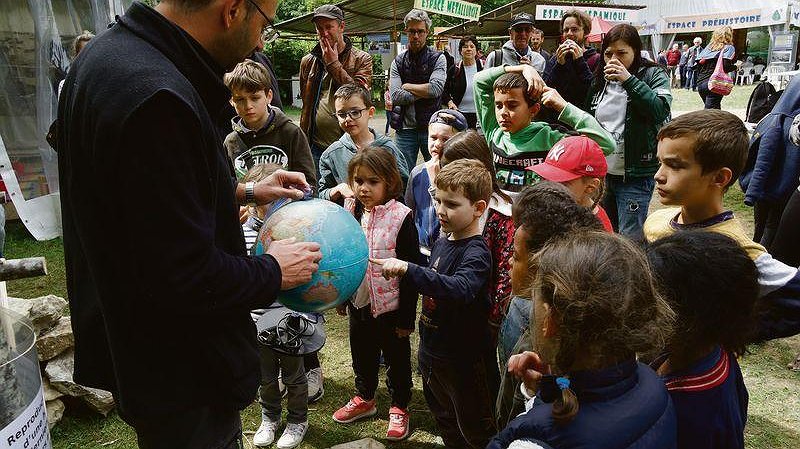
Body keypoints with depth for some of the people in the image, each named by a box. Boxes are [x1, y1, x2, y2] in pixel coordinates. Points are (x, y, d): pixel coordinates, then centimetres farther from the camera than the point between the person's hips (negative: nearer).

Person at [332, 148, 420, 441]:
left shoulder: (400, 217, -18)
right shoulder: (350, 212, -2)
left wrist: (407, 317, -14)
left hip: (390, 305, -5)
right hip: (359, 303, 5)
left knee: (397, 358, 13)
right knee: (362, 353, 23)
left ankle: (399, 406, 34)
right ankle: (365, 399, 45)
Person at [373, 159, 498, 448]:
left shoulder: (476, 253, -23)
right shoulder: (441, 243, 2)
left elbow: (459, 288, -43)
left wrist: (408, 269, -50)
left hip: (464, 359, -8)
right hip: (431, 349, 8)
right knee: (444, 420, 27)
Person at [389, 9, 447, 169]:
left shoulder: (438, 58, 1)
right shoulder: (398, 62, 8)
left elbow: (436, 88, -16)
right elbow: (396, 96, -7)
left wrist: (407, 86, -6)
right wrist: (424, 92, -10)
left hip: (431, 127, -2)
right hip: (405, 129, 2)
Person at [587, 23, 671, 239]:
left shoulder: (653, 75, -3)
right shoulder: (601, 79, 11)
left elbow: (660, 111, -20)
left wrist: (628, 80, -24)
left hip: (635, 175, -5)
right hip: (601, 173, 5)